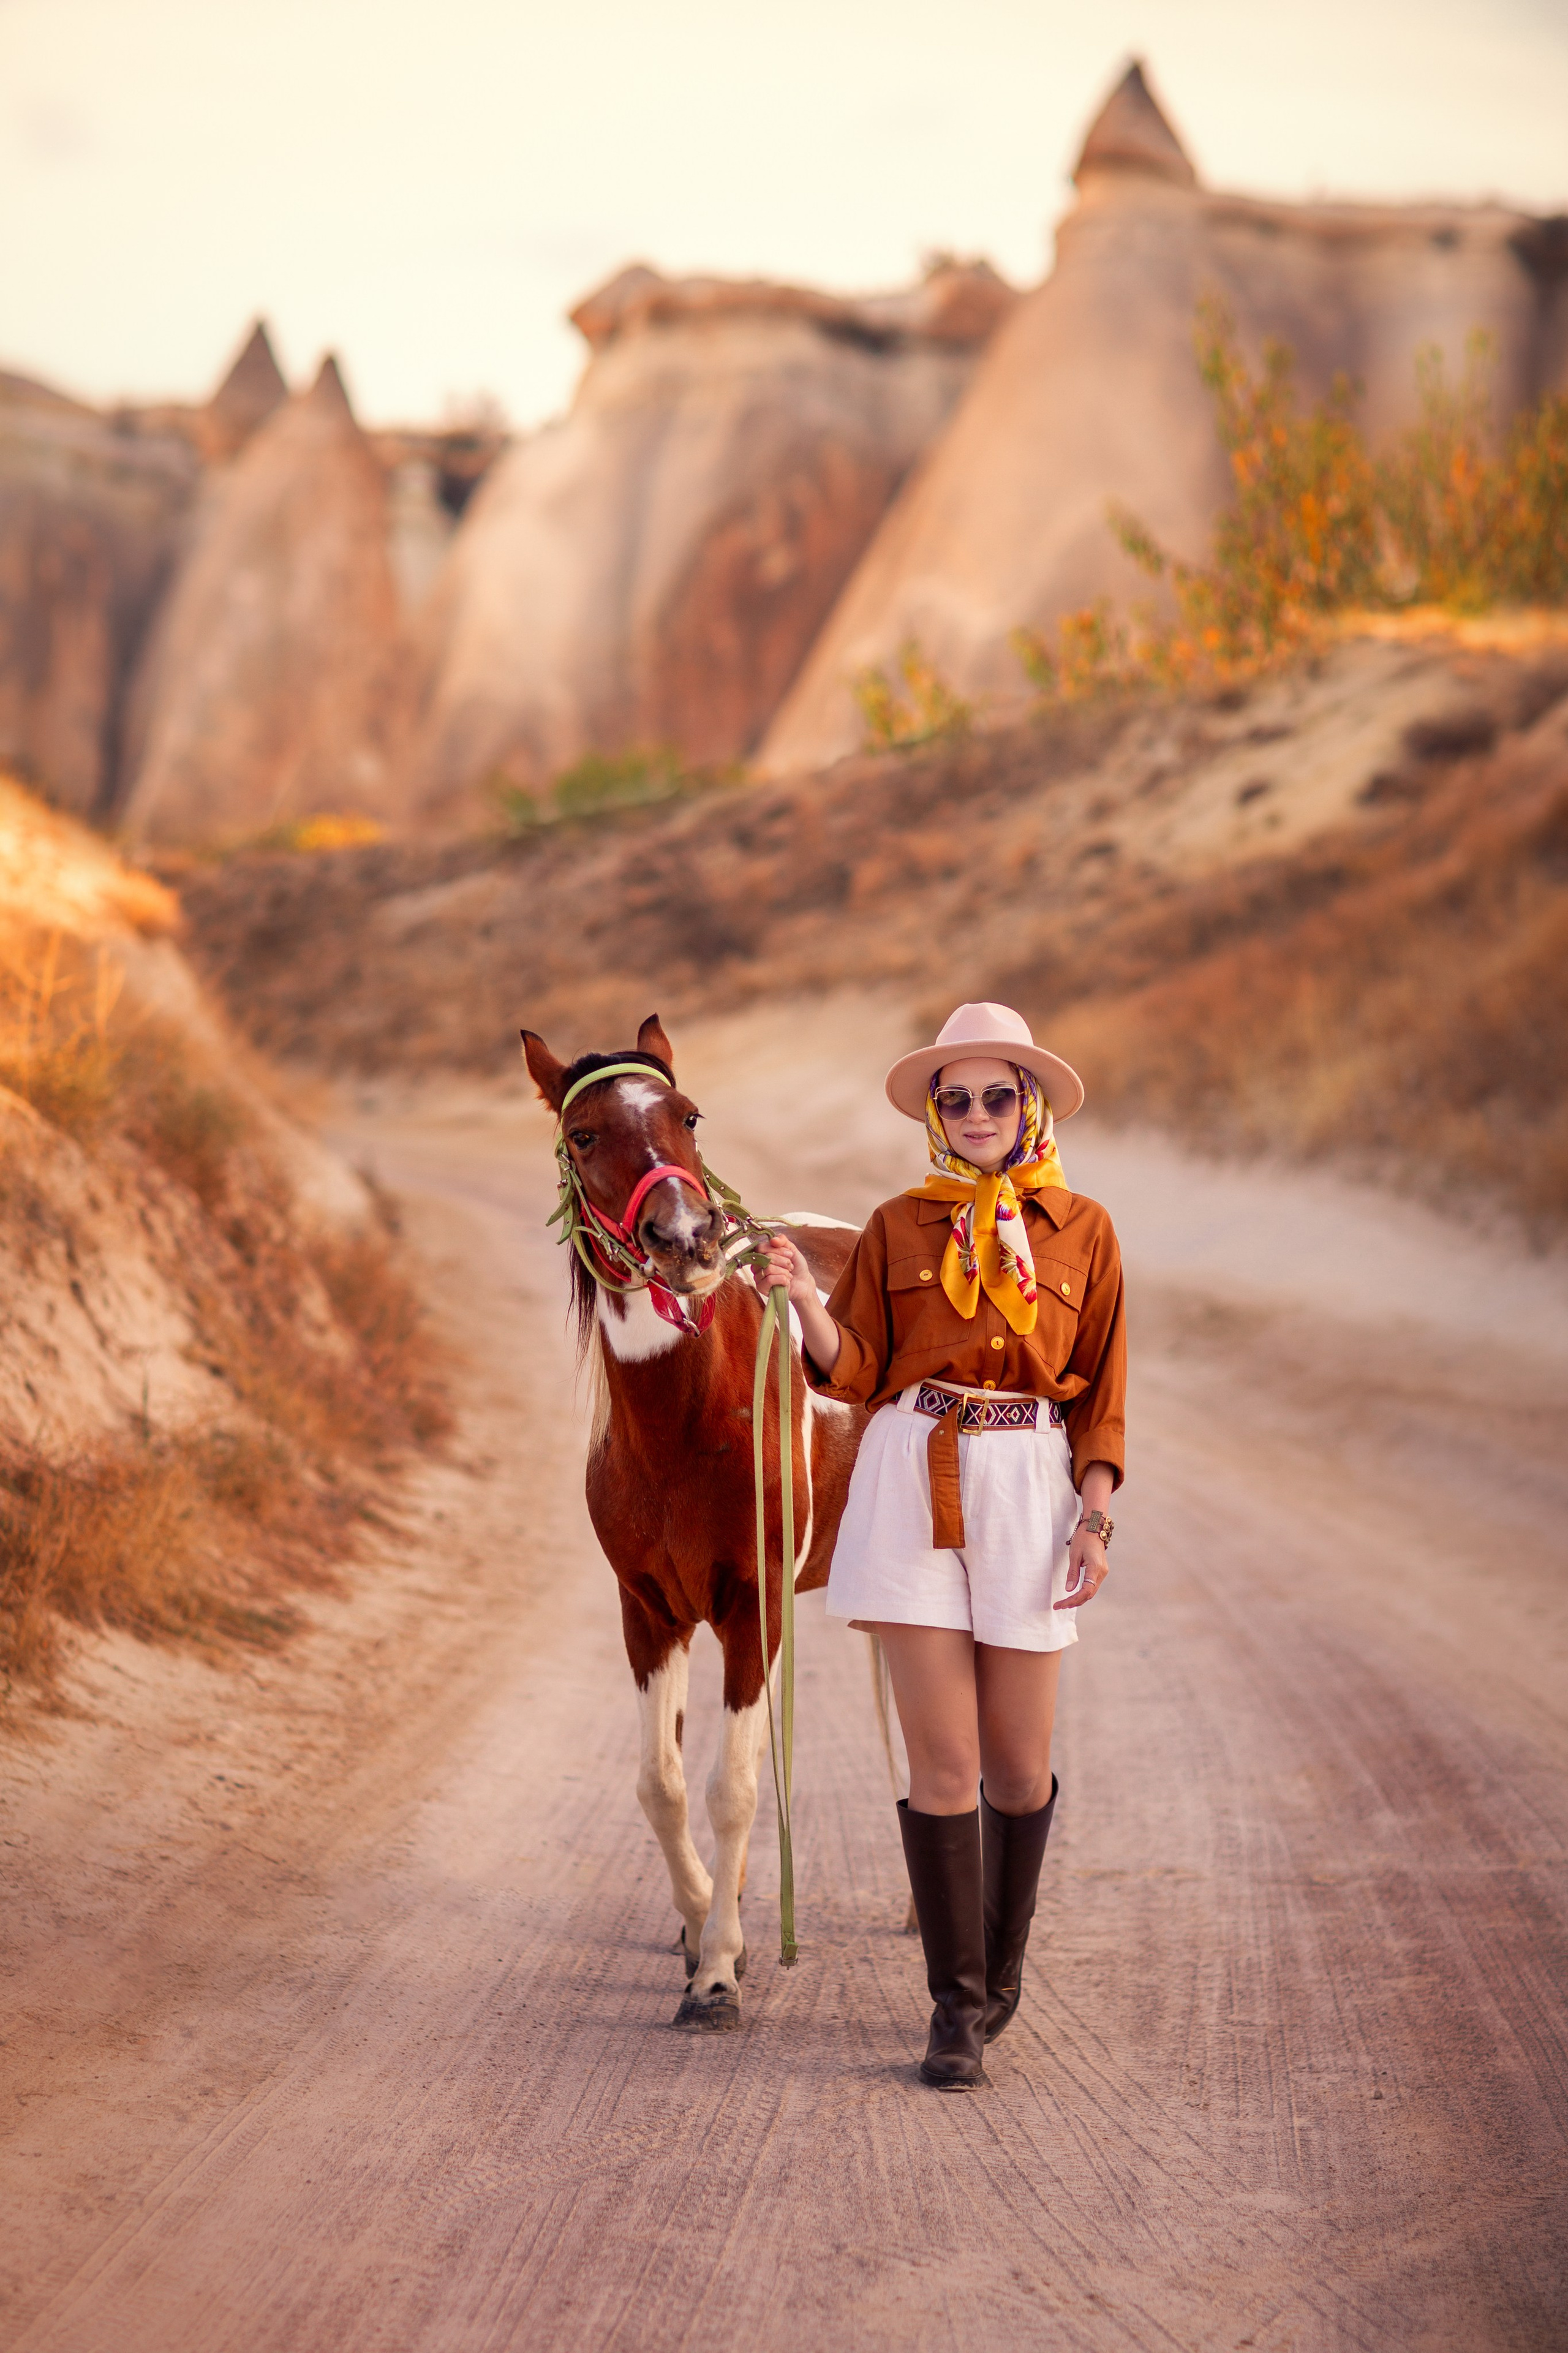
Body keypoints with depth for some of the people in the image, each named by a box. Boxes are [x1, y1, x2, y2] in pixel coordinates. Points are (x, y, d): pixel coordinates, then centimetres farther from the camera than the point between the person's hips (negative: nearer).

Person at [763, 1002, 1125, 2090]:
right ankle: (959, 2006, 4)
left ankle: (1003, 1962, 30)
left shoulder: (1083, 1231, 6)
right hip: (915, 1486, 0)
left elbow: (1104, 1393, 5)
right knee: (942, 1757, -3)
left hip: (1031, 1487, 0)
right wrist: (806, 1297, -16)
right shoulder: (899, 1228, 7)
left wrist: (1094, 1519, -4)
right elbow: (855, 1373, 2)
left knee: (1016, 1761, 6)